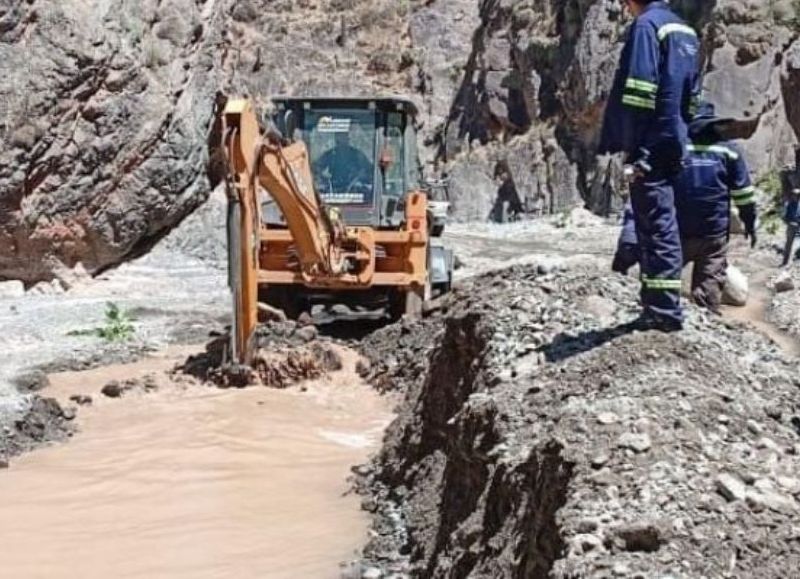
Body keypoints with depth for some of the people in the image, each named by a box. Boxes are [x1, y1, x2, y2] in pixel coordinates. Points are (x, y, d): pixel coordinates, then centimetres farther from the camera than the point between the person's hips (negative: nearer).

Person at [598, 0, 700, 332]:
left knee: (656, 227, -7)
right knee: (662, 225, 14)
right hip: (673, 145, 9)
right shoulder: (684, 30, 17)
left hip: (651, 146, -9)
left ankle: (664, 310, -6)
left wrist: (633, 147, -16)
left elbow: (639, 93, -17)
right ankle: (660, 305, 20)